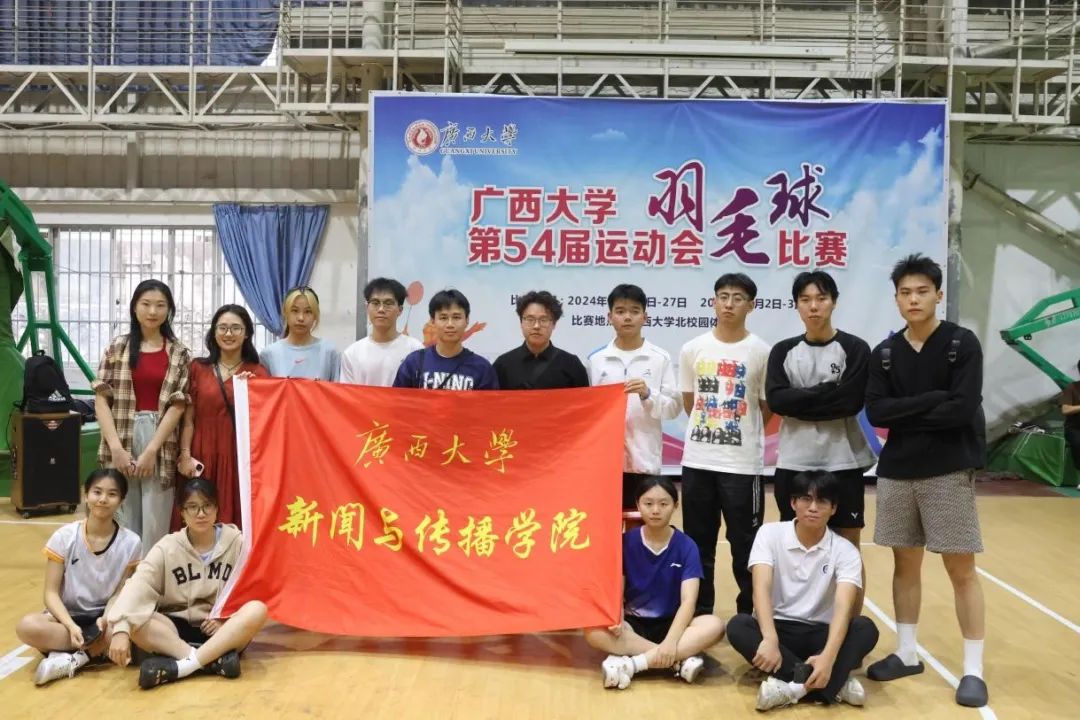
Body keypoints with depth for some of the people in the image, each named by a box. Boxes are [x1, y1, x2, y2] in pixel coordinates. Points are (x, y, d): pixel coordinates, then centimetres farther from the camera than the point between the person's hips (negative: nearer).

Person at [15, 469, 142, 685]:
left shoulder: (130, 543, -8)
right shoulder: (64, 537, -8)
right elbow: (51, 593, -8)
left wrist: (105, 620, -24)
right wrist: (71, 626, -25)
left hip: (105, 616, 0)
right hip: (68, 616, 0)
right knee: (27, 626, -32)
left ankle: (72, 659, -22)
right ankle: (100, 649, -23)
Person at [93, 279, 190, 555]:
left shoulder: (178, 353, 6)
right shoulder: (117, 347, 7)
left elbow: (178, 405, -1)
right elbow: (101, 398, 1)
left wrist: (151, 451, -9)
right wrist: (116, 447, -9)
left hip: (161, 445, -1)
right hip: (122, 440, 1)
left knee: (156, 525, -1)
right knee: (123, 521, 4)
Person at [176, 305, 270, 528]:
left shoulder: (258, 373, 6)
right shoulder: (198, 368, 8)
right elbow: (188, 418, 6)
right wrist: (185, 455, -4)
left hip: (243, 457, 0)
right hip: (203, 457, 0)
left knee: (239, 521, -3)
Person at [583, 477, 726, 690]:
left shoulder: (686, 546, -6)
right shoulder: (625, 542, -3)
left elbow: (688, 600, -15)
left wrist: (671, 641, -31)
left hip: (670, 623, 0)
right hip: (633, 623, 0)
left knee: (714, 625, -30)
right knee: (594, 631, -32)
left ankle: (631, 663, -32)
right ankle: (682, 660, -30)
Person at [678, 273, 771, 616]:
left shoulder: (761, 352, -4)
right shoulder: (693, 349, 3)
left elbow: (768, 407, 5)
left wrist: (744, 433, 9)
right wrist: (711, 429, 9)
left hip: (743, 464, -2)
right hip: (697, 461, 3)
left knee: (745, 545, 4)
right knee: (698, 544, 11)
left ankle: (750, 614, 18)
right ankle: (699, 613, 23)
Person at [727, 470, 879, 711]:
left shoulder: (845, 551, -6)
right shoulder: (770, 533, -6)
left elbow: (844, 607, -21)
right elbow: (761, 588, -20)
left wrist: (828, 656, -40)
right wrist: (770, 640, -38)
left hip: (819, 633, 0)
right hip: (776, 628, 0)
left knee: (865, 628, -27)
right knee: (738, 626, -32)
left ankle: (794, 684, -38)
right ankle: (834, 683, -36)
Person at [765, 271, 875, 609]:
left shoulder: (854, 349, -1)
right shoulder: (783, 351, 6)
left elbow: (851, 401, -14)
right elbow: (776, 400, -8)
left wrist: (801, 401, -11)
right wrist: (827, 394, -12)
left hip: (842, 462, -2)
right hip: (794, 463, 2)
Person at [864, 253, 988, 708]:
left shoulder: (962, 344, -5)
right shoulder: (885, 353, 5)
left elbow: (963, 409, -16)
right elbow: (876, 412, -6)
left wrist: (906, 414, -9)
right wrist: (931, 401, -15)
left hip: (949, 471, -4)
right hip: (896, 472, 4)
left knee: (961, 569, 0)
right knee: (905, 564, 11)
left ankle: (973, 669, 9)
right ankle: (907, 653, 24)